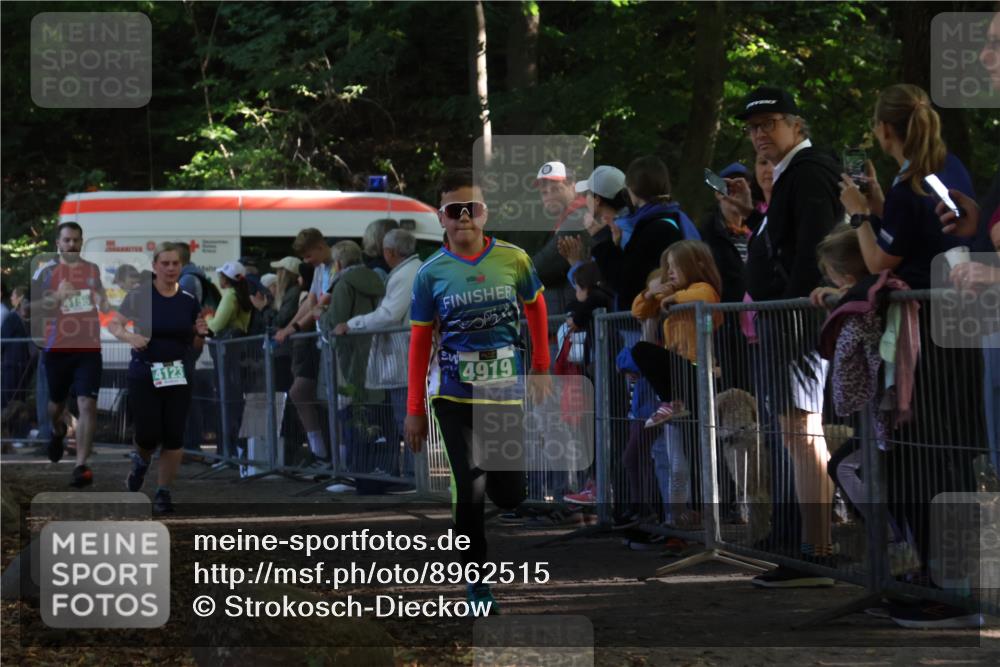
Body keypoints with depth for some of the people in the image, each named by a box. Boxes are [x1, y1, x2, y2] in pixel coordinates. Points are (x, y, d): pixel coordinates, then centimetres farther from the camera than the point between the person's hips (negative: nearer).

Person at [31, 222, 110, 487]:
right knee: (57, 402, 17)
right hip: (57, 348, -1)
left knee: (87, 405, -13)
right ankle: (58, 432, 52)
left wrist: (103, 303, 2)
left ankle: (81, 465, -16)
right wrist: (56, 299, -23)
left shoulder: (94, 270, 8)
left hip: (89, 347, 1)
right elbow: (34, 309, -6)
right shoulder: (46, 272, -2)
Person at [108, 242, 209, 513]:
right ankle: (141, 462, 30)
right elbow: (113, 325, 0)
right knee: (148, 436, -5)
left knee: (174, 438, -1)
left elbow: (195, 347, 13)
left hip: (178, 377, 3)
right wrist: (129, 337, -19)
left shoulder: (189, 301, 5)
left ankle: (163, 491, 12)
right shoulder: (140, 296, -5)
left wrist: (201, 333, -9)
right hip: (144, 376, -3)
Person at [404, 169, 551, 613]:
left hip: (505, 395, 1)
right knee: (470, 493, -4)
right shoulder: (431, 273, -7)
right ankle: (476, 581, 12)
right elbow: (420, 341, -1)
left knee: (510, 495, 2)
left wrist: (541, 368, 14)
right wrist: (415, 410, -1)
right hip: (454, 398, -1)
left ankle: (493, 474, 39)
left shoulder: (513, 259, -5)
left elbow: (535, 309, 14)